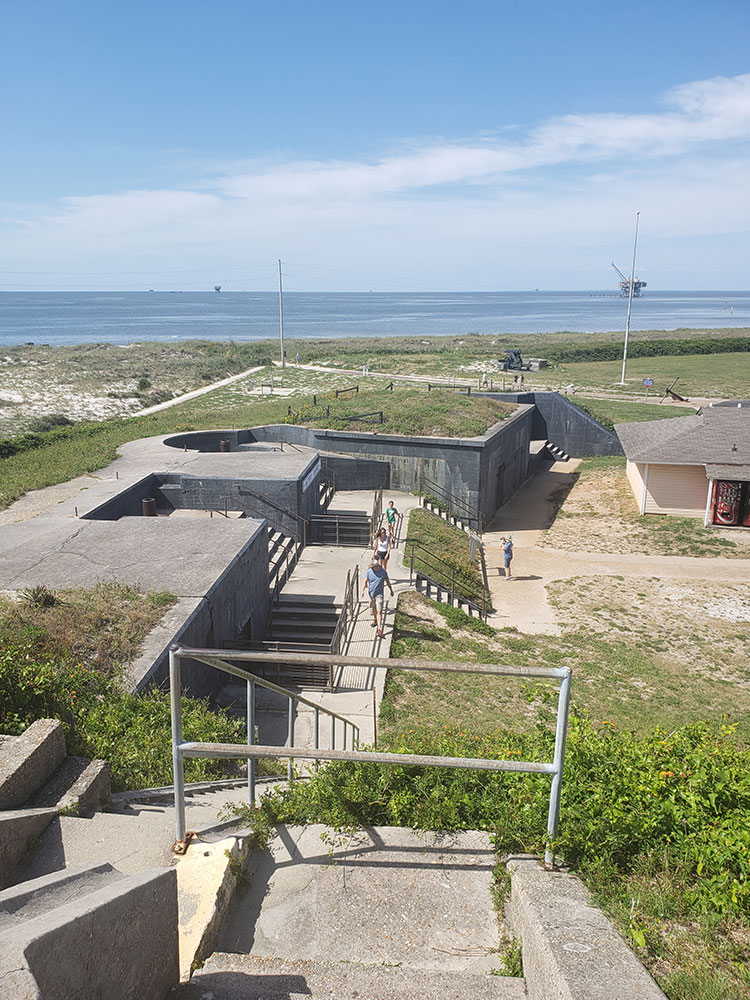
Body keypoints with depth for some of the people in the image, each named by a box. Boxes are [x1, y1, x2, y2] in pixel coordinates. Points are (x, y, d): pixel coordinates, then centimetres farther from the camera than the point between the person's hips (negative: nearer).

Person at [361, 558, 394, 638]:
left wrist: (391, 590, 15)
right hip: (371, 593, 3)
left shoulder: (383, 572, -8)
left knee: (379, 611, -12)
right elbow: (365, 581, -2)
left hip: (379, 594, -3)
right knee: (373, 608, 23)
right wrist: (363, 590, -18)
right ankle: (375, 619, 52)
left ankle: (379, 629, -17)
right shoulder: (369, 572, -5)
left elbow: (387, 581, 5)